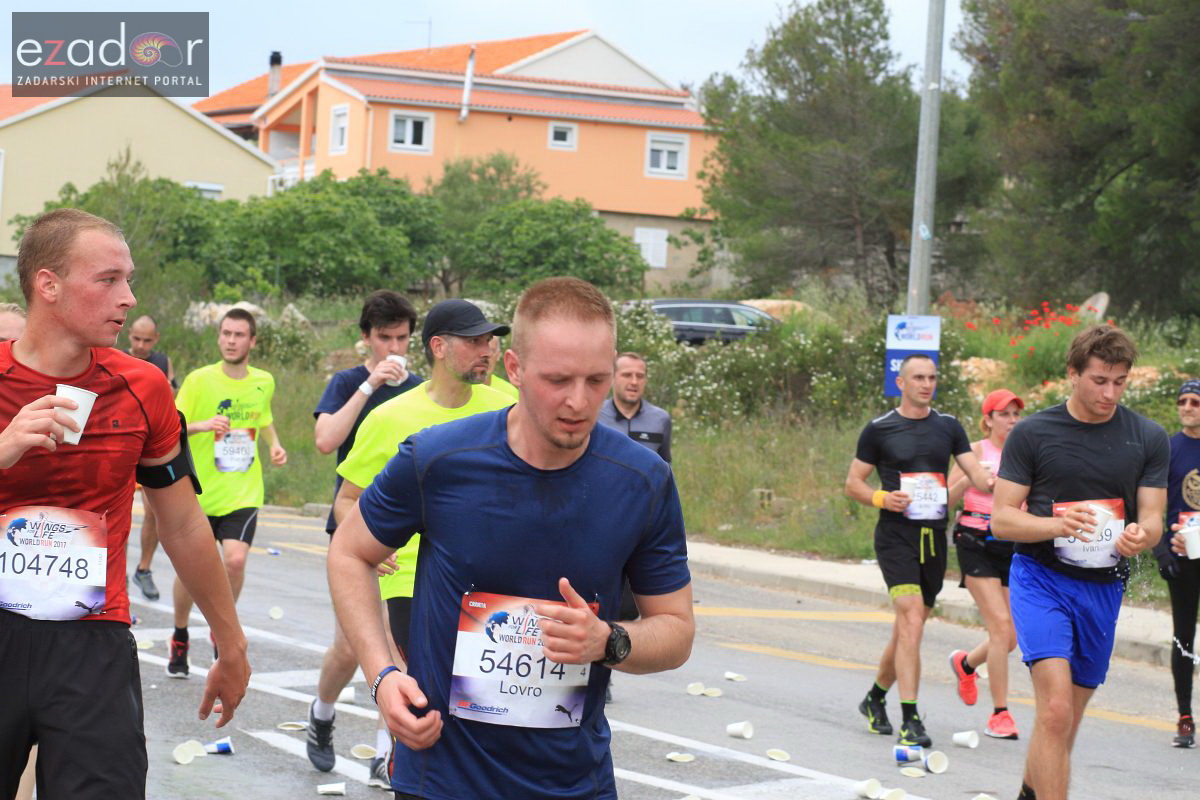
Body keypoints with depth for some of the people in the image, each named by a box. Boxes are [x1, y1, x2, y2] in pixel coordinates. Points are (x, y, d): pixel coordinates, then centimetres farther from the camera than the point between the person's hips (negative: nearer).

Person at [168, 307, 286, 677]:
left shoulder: (264, 382, 3)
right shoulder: (199, 380, -8)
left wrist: (275, 445, 5)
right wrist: (203, 425, -28)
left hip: (244, 494, 1)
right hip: (200, 493, -1)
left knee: (235, 560, -17)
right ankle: (180, 637, 32)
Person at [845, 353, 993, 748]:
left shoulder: (949, 426, 10)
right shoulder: (879, 429, 0)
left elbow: (976, 472, 5)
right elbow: (853, 482, 4)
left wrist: (992, 482, -17)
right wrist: (881, 498, -14)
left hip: (935, 537, 5)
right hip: (895, 535, -5)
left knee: (909, 626, 12)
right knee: (911, 618, -19)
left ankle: (875, 698, 34)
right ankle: (910, 720, -20)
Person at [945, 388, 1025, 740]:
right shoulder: (976, 451, 0)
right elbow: (946, 500, -2)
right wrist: (969, 479, -18)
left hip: (1014, 546, 5)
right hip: (978, 544, -5)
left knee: (1010, 637, 3)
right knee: (1001, 625, -15)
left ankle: (965, 663, 36)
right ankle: (1000, 714, -7)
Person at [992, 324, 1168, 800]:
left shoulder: (1149, 438, 3)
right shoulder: (1032, 433, -3)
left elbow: (1152, 517, 4)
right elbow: (1001, 518, -4)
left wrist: (1141, 536, -21)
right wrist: (1057, 525, -23)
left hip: (1104, 587, 4)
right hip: (1040, 578, -3)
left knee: (1064, 723, 12)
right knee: (1056, 710, -21)